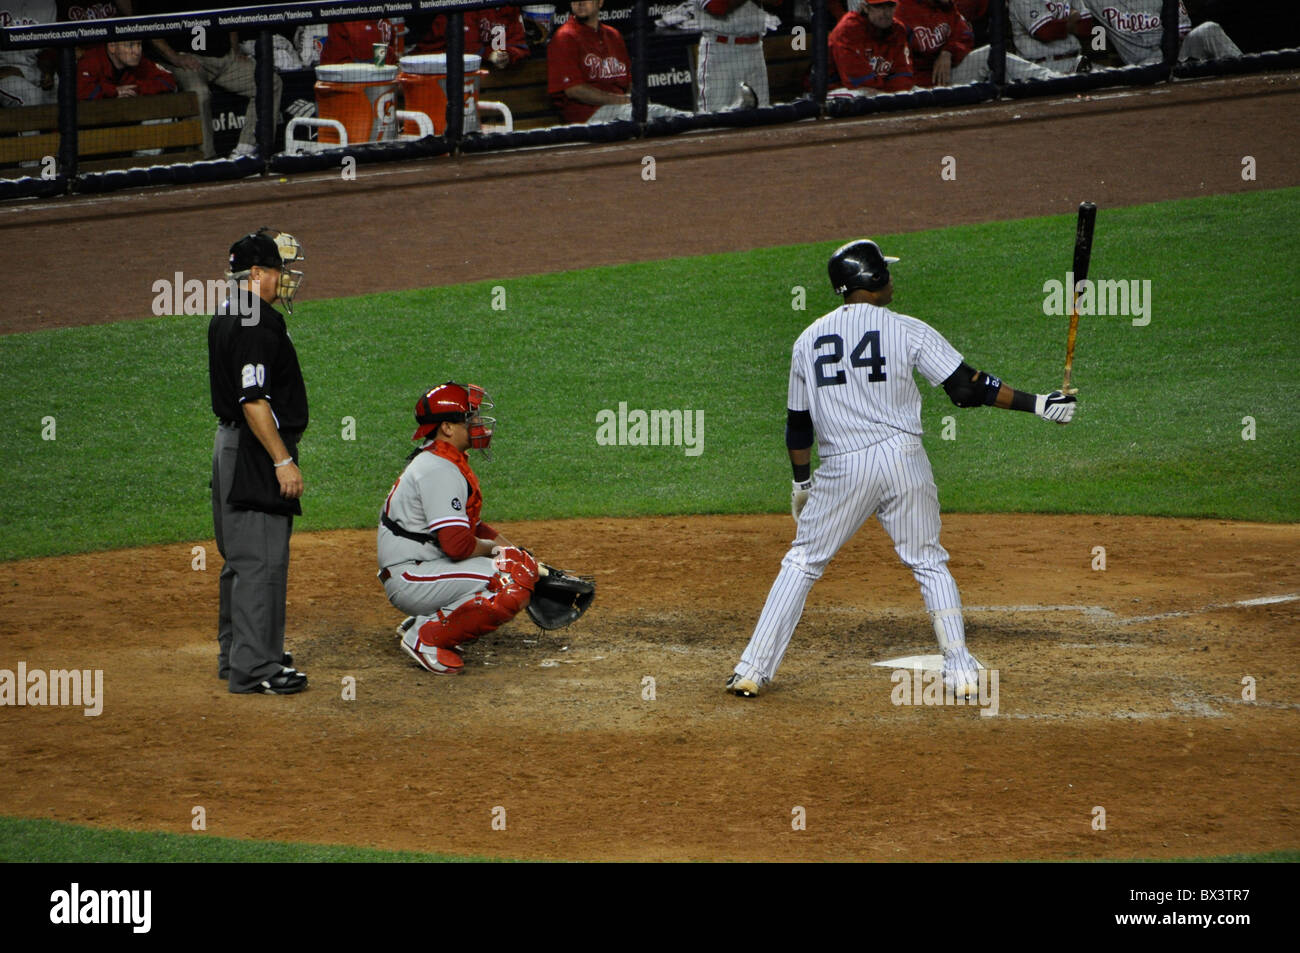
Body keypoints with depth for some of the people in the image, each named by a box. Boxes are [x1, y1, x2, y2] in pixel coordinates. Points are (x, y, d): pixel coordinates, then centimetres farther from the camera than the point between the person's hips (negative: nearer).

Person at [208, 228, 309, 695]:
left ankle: (237, 654, 27)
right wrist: (283, 461, -23)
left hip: (231, 445, 11)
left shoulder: (226, 317, 13)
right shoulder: (256, 323, -19)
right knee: (261, 560, -9)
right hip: (256, 451, -11)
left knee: (242, 557, 18)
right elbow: (254, 400, -24)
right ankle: (254, 668, -8)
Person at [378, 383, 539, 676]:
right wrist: (493, 548, -5)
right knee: (516, 580, -22)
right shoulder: (439, 470, -17)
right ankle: (427, 637, -15)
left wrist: (515, 552, 15)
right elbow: (457, 545, -24)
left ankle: (424, 623, 8)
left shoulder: (445, 462, 17)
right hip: (410, 580, -11)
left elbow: (472, 528, 25)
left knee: (522, 564, 13)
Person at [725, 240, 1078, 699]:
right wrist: (1037, 403, 0)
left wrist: (802, 481, 27)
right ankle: (960, 670, 6)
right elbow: (967, 387, -5)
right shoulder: (907, 330, -1)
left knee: (801, 562, 11)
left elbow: (798, 423, 14)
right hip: (903, 460, -1)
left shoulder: (809, 339, 9)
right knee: (929, 562, 13)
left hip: (842, 469, 1)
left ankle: (753, 670, 6)